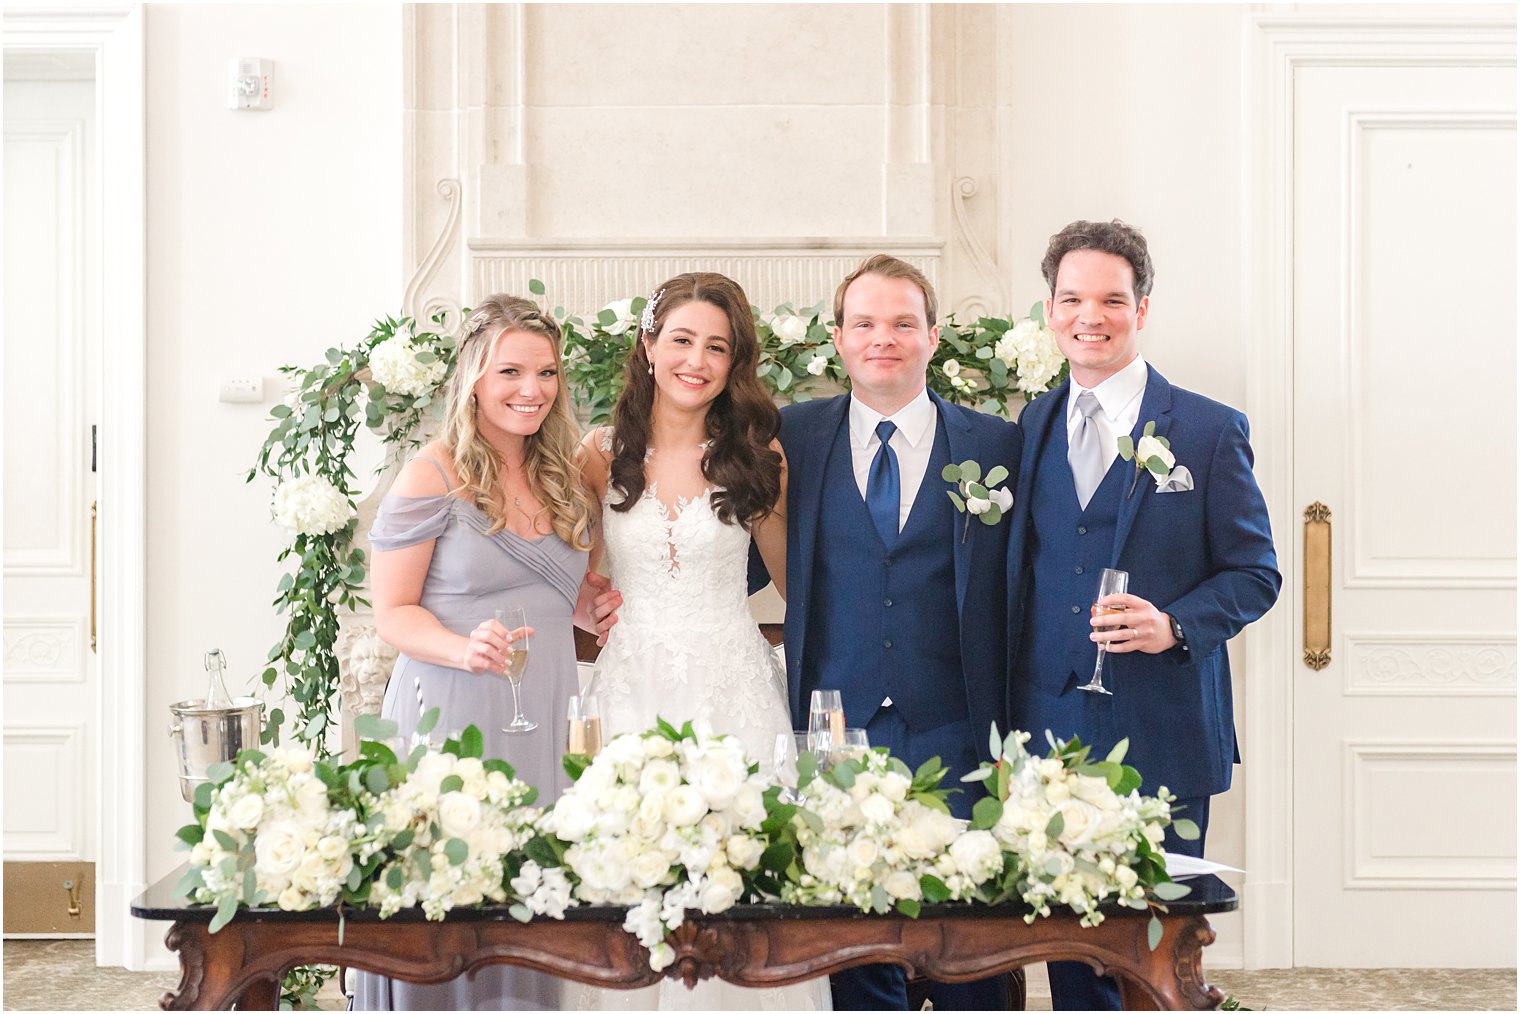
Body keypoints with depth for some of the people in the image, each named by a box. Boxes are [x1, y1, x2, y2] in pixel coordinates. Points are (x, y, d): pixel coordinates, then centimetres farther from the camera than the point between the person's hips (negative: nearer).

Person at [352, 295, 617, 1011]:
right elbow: (393, 612, -6)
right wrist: (466, 650, -24)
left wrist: (588, 607, 6)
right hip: (453, 717, -5)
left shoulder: (562, 478, 12)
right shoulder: (433, 478, -6)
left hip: (544, 722, 5)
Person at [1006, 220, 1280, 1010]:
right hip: (1050, 730, 3)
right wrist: (1009, 721, 4)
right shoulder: (1029, 428, 10)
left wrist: (1175, 625, -18)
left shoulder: (1211, 431, 0)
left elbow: (1254, 572, 1)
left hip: (1162, 737, -3)